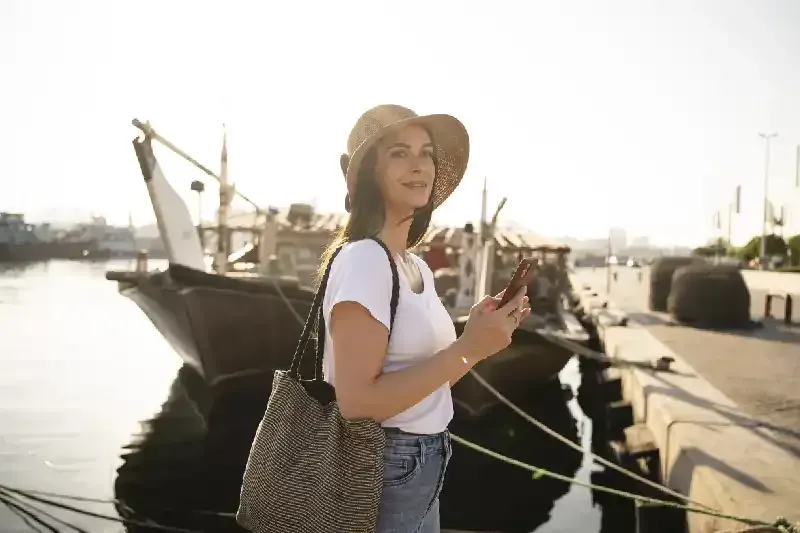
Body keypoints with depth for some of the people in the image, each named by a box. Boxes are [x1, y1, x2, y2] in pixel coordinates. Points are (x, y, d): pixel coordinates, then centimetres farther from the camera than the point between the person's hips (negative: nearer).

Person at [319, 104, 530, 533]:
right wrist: (466, 349, -23)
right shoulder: (362, 259, -20)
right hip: (383, 472, -8)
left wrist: (480, 336, -2)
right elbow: (357, 401, -24)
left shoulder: (418, 268, 7)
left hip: (420, 465, 8)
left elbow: (416, 374, 10)